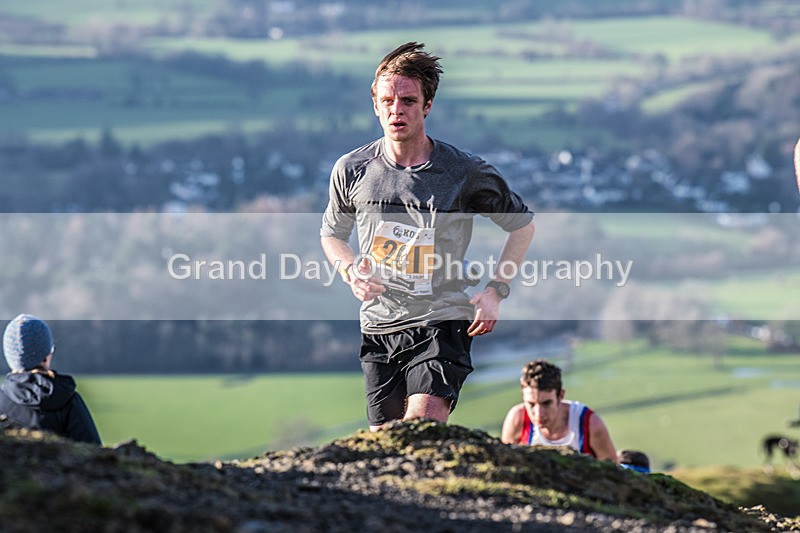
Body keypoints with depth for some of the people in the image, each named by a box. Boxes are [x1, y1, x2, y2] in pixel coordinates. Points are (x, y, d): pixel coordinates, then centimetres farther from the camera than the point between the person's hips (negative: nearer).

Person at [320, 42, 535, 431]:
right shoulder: (352, 170, 2)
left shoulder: (466, 173, -4)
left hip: (442, 323, -3)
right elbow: (331, 234, 20)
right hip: (379, 327, 3)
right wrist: (351, 271, -1)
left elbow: (522, 225, 11)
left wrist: (495, 291, 0)